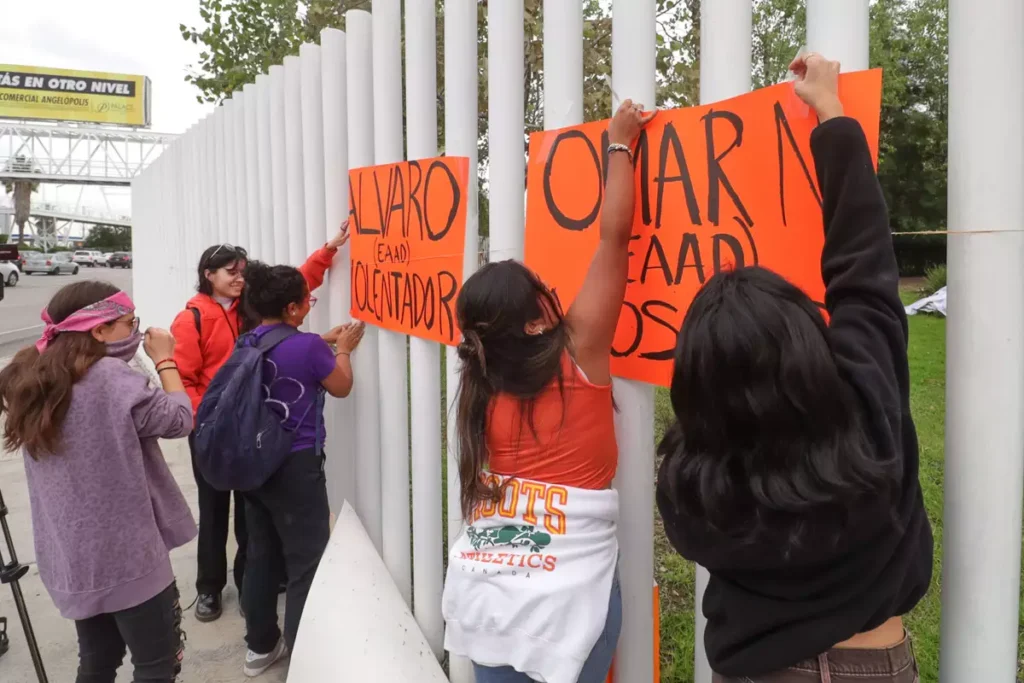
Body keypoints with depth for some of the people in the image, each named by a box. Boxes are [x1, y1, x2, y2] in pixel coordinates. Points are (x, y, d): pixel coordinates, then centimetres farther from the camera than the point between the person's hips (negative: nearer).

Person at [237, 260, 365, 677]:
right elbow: (341, 387, -3)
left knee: (262, 556, 18)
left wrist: (324, 342, 22)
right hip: (297, 467, -8)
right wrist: (343, 349, 12)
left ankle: (261, 646, 32)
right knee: (307, 562, 4)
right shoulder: (307, 347, -19)